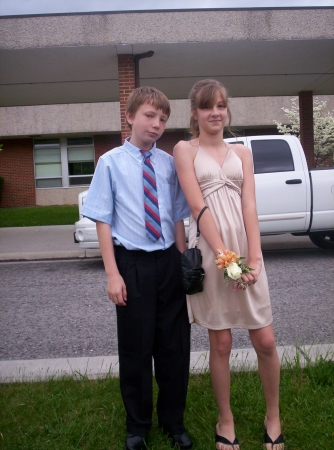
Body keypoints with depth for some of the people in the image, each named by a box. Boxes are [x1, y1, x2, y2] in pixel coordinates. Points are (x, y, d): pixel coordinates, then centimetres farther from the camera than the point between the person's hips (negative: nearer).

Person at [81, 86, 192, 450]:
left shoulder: (169, 163, 3)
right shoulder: (111, 162, -4)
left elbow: (177, 217, 8)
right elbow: (103, 220, -6)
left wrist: (183, 261, 5)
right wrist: (112, 273, -10)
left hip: (168, 262, 3)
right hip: (133, 263, -2)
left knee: (174, 345, 13)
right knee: (135, 348, 10)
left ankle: (172, 420, 35)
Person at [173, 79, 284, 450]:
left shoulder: (242, 153, 13)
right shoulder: (185, 150, 2)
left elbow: (249, 205, 2)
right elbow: (197, 206, -9)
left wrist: (254, 257, -10)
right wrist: (224, 255, -16)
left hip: (246, 250, 3)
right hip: (210, 252, -3)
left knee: (265, 341, 5)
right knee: (220, 343, 7)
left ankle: (273, 417, 28)